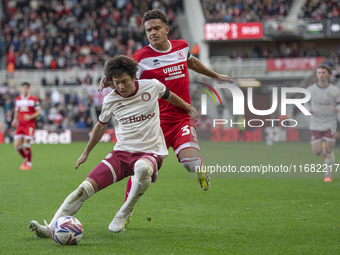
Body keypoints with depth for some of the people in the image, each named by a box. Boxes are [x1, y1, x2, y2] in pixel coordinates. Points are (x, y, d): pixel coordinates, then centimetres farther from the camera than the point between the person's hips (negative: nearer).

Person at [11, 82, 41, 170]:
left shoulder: (33, 99, -4)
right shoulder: (17, 99, 11)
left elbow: (39, 112, -4)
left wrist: (30, 117, -18)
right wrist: (15, 119, 5)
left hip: (29, 125, -5)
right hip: (20, 125, 5)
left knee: (26, 144, -10)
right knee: (17, 145, -3)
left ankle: (29, 164, 6)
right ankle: (25, 159, 22)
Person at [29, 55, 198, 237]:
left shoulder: (152, 86, -4)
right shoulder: (110, 100, 1)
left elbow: (169, 96, 21)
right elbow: (101, 125, 21)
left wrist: (188, 108, 36)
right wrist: (86, 152, 31)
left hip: (150, 153, -2)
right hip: (121, 152, 2)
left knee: (143, 168, -41)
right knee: (86, 187, -18)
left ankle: (124, 214, -18)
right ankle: (51, 228, -18)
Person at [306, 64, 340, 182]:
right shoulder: (311, 89, -4)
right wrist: (308, 109, -9)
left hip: (330, 124, -1)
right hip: (316, 125, 1)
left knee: (329, 151, -6)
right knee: (317, 152, -4)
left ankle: (328, 174, 14)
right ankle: (324, 150, 34)